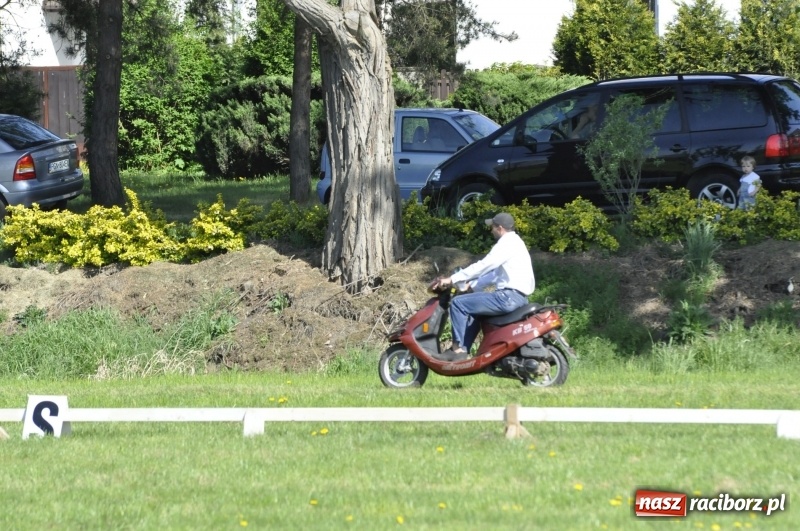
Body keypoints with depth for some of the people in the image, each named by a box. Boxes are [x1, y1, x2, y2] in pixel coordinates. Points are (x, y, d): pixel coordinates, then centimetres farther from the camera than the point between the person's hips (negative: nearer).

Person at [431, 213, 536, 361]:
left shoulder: (506, 243, -10)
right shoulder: (513, 243, 23)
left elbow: (483, 266, -17)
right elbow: (494, 273, 28)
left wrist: (452, 279, -17)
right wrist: (472, 286, 24)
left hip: (509, 297, -11)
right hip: (517, 298, 11)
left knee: (458, 303, -9)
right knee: (473, 308, 28)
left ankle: (458, 349, -8)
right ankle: (463, 350, 21)